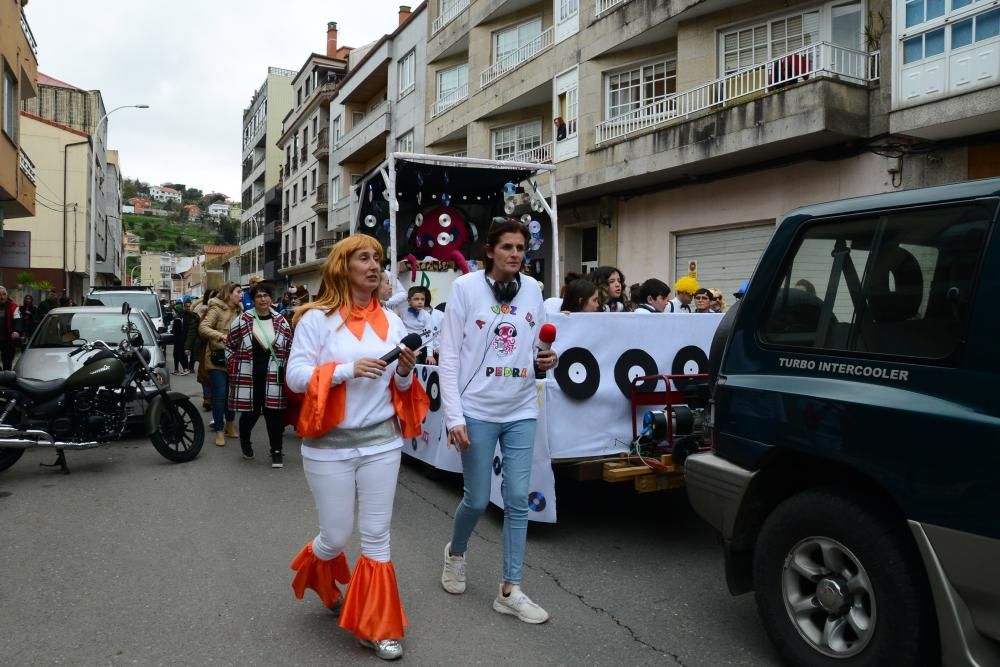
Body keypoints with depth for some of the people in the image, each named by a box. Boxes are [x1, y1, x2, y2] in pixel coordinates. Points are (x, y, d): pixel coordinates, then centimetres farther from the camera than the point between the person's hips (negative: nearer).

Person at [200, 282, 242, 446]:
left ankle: (230, 425, 27)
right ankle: (219, 431, 2)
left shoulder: (239, 310, 11)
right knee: (220, 394, -7)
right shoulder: (216, 309, -8)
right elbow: (202, 328, -18)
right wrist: (221, 336, -28)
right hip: (217, 358, -6)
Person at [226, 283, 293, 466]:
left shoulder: (280, 321, 5)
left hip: (273, 377, 2)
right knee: (250, 411, 6)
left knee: (274, 413, 1)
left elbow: (289, 347, 11)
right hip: (248, 376, -1)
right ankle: (245, 441, 35)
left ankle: (276, 451, 12)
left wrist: (286, 369, 6)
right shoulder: (242, 320, -4)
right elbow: (230, 344, 4)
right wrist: (234, 367, 1)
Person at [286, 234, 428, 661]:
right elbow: (295, 376, -11)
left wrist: (405, 371, -11)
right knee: (336, 536, 8)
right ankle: (317, 574, 45)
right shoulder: (317, 318, -7)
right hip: (329, 445, -3)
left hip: (381, 441, 3)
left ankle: (375, 627, 21)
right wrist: (348, 369, -22)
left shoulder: (391, 321, 5)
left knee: (377, 537, 6)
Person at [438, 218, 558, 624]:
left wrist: (547, 360, -8)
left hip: (521, 411, 4)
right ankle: (455, 553, 39)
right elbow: (449, 356, -8)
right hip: (478, 411, -3)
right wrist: (453, 416, -13)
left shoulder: (532, 290, 4)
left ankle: (510, 590, 15)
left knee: (518, 499, 3)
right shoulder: (466, 287, -7)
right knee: (477, 499, 6)